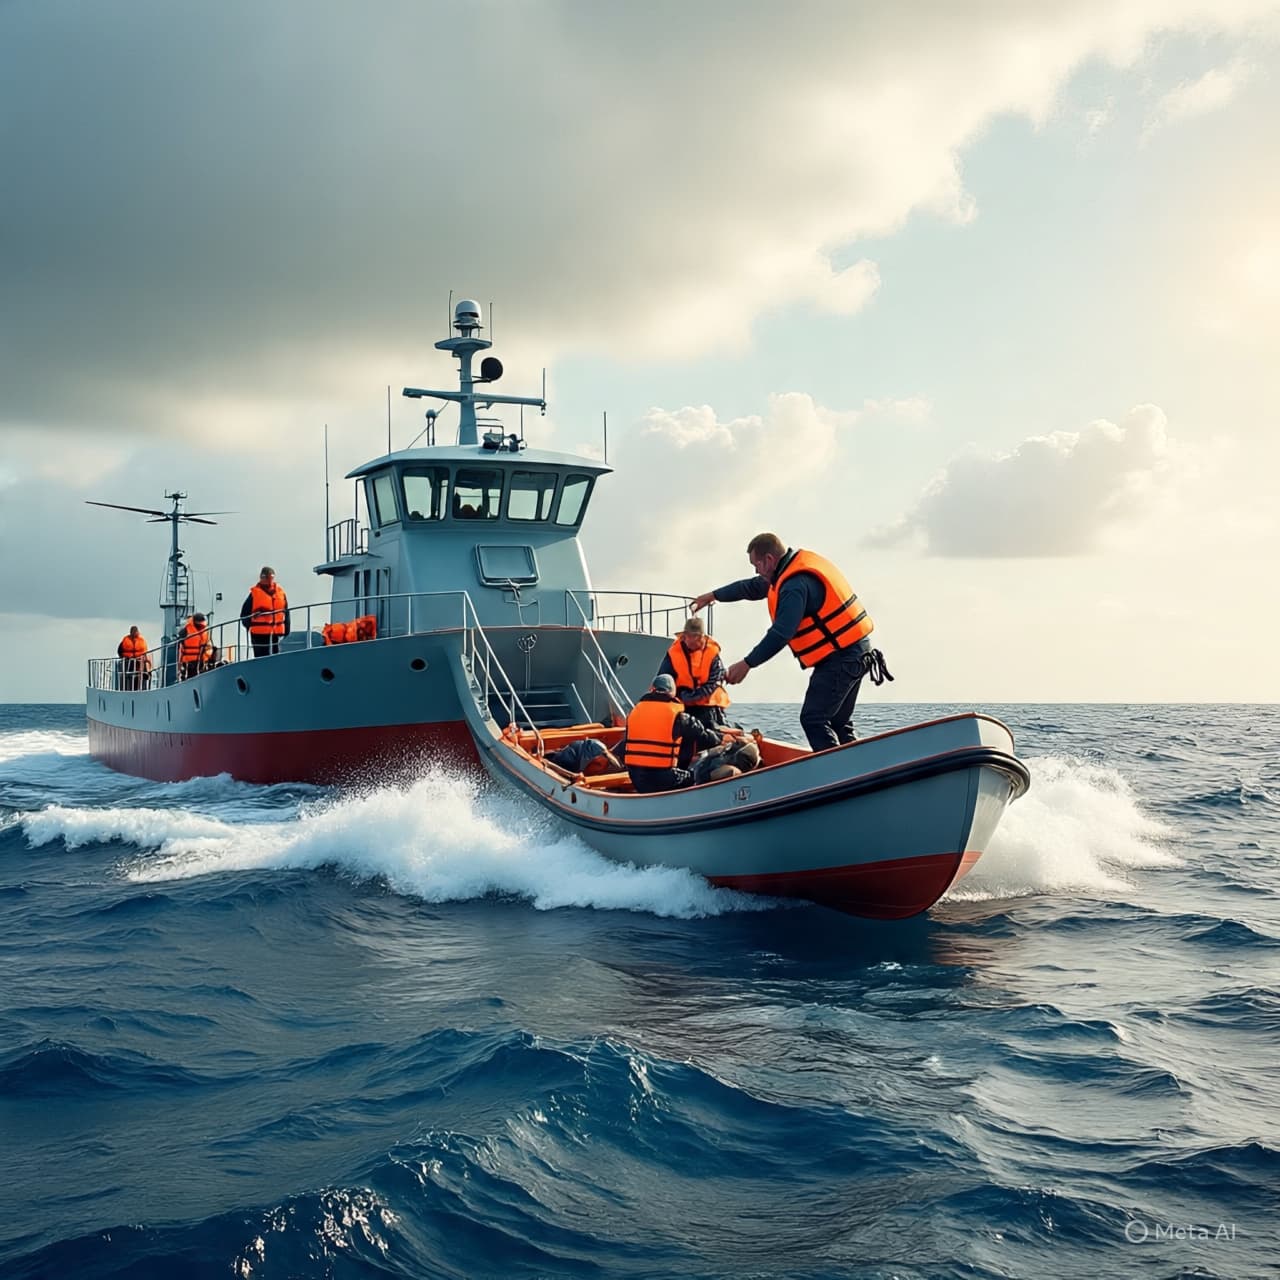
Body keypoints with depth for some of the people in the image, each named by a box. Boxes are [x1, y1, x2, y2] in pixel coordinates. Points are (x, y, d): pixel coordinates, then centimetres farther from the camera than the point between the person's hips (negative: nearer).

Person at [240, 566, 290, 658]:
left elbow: (285, 612, 15)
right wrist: (249, 626, -4)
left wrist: (286, 629, 12)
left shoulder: (280, 592, 9)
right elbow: (245, 613, -1)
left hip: (276, 633, 4)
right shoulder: (254, 593, -3)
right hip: (259, 634, -4)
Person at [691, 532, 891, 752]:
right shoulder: (796, 567, 12)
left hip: (840, 657, -11)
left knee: (813, 720, -13)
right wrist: (713, 595, 35)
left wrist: (747, 664, -19)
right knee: (838, 723, 15)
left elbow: (781, 633, -25)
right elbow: (753, 587, 26)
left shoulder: (796, 584, -20)